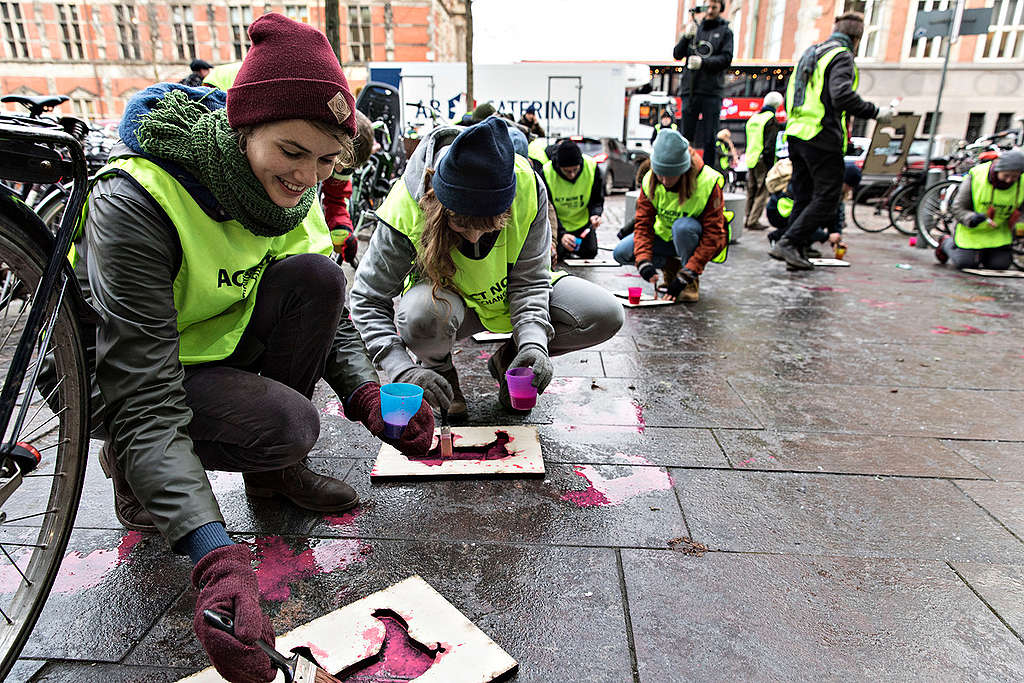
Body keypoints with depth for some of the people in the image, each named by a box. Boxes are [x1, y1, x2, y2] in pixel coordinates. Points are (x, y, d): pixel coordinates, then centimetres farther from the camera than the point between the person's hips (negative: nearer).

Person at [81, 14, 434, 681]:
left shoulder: (290, 187, -11)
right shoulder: (134, 201, -32)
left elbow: (330, 313, -6)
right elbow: (143, 399, -37)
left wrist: (368, 394, -27)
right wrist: (218, 559, -46)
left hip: (222, 345, 6)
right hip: (123, 375, -5)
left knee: (317, 275, -21)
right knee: (288, 423, -30)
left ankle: (273, 471, -2)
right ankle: (132, 468, 2)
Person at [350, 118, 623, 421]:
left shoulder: (527, 186, -27)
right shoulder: (406, 211, -31)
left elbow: (529, 280, -19)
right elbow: (367, 300, -24)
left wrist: (533, 343, -36)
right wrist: (405, 370, -37)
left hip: (508, 294, 2)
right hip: (448, 294, -2)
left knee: (606, 314, -18)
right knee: (422, 313, -40)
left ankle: (508, 360, 5)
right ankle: (438, 369, -2)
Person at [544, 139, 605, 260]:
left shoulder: (592, 167, -23)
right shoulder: (547, 173, -28)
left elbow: (597, 199, -10)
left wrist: (595, 214, -32)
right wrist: (561, 234, -35)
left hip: (582, 221, 2)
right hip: (557, 223, -2)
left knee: (589, 252, 2)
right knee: (556, 253, -12)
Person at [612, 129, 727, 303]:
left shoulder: (708, 183, -27)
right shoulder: (650, 181, -16)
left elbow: (712, 236, -28)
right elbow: (643, 223, -13)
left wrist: (685, 277, -34)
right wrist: (644, 262, -30)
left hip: (696, 238, -4)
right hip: (665, 236, 4)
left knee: (682, 226, -39)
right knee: (621, 253, -14)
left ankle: (692, 281, -16)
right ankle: (670, 265, 6)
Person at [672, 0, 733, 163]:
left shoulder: (725, 31, 9)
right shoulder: (695, 28, 16)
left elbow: (726, 58, -2)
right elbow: (677, 54, 8)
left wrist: (703, 62, -15)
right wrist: (686, 36, -9)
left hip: (712, 90, -2)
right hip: (690, 89, 3)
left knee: (710, 138, -4)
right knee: (686, 134, 3)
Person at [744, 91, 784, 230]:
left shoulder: (752, 118, 15)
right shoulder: (771, 120, -9)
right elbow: (769, 146, -15)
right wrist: (771, 165, -13)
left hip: (750, 160, 7)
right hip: (762, 161, -7)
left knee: (751, 192, 13)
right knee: (762, 192, -3)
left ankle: (748, 220, 17)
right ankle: (753, 221, -6)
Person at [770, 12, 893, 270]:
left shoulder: (809, 53, 20)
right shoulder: (842, 56, -6)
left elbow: (789, 96, 22)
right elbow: (843, 95, -21)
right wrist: (876, 113, -13)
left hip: (796, 134, 9)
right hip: (822, 137, -8)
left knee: (803, 197, 11)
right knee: (827, 196, -4)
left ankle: (794, 252, 7)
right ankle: (788, 242, -13)